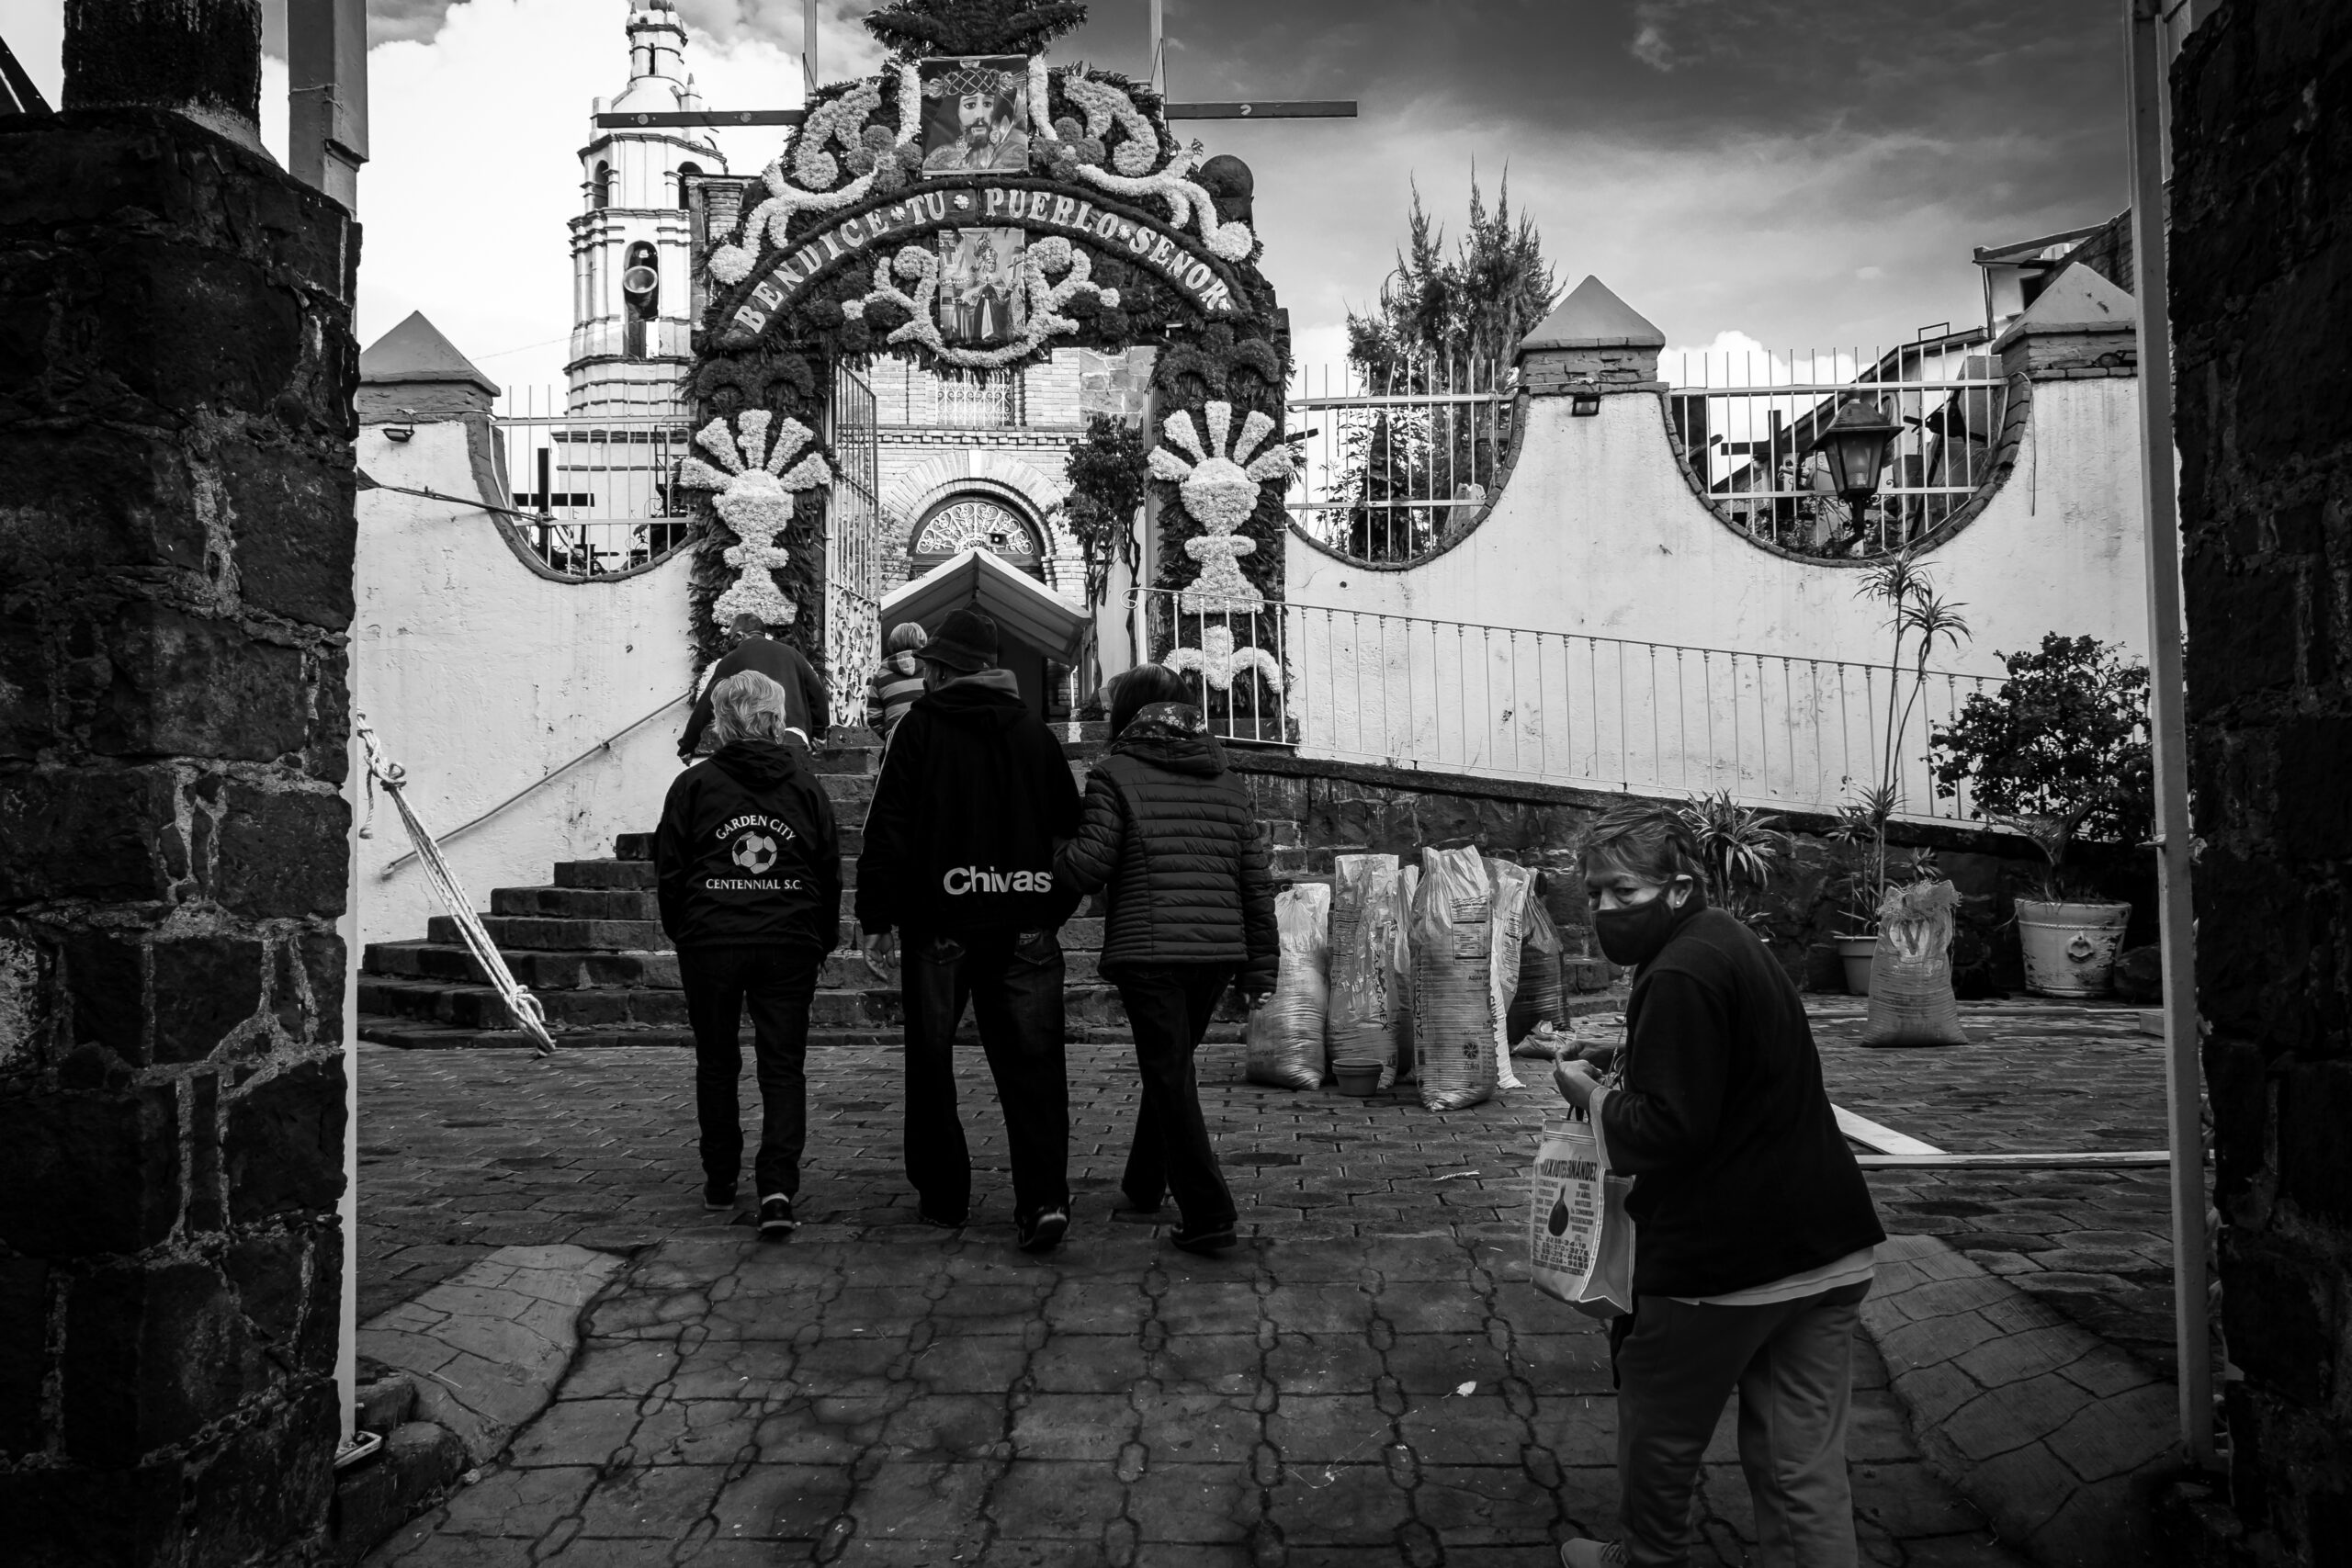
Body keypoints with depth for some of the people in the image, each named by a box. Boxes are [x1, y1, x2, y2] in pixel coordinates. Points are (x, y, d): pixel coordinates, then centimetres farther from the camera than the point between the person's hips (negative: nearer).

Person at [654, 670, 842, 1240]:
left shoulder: (693, 785, 0)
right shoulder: (805, 786, 6)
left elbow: (669, 871, 3)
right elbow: (830, 872, 9)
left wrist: (681, 934, 16)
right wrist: (823, 941, 18)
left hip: (710, 942, -1)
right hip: (790, 944, 1)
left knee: (716, 1063, 14)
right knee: (784, 1065, 2)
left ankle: (720, 1181, 23)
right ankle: (778, 1187, -11)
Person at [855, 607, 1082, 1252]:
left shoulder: (920, 726, -2)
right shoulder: (1034, 731, 9)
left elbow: (888, 828, -8)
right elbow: (1071, 826, 11)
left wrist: (876, 917, -3)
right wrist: (1055, 909, 17)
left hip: (940, 920, -2)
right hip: (1025, 925, 3)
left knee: (931, 1061, 11)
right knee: (1032, 1061, 1)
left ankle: (942, 1195, 18)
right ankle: (1044, 1197, -12)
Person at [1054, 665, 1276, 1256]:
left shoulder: (1115, 773, -2)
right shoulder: (1228, 783, 14)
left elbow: (1090, 864, -9)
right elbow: (1256, 880, 11)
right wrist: (1260, 964, 15)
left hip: (1148, 951, -6)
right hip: (1219, 950, 6)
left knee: (1170, 1077, 0)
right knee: (1171, 1067, 21)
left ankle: (1208, 1215, -4)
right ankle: (1144, 1185, 36)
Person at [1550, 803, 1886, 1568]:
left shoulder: (1681, 976, -20)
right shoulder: (1729, 942, 12)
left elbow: (1666, 1130, -24)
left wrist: (1590, 1094, -8)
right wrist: (1626, 1077, 10)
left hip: (1725, 1263, -9)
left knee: (1659, 1430, 16)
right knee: (1804, 1468, 12)